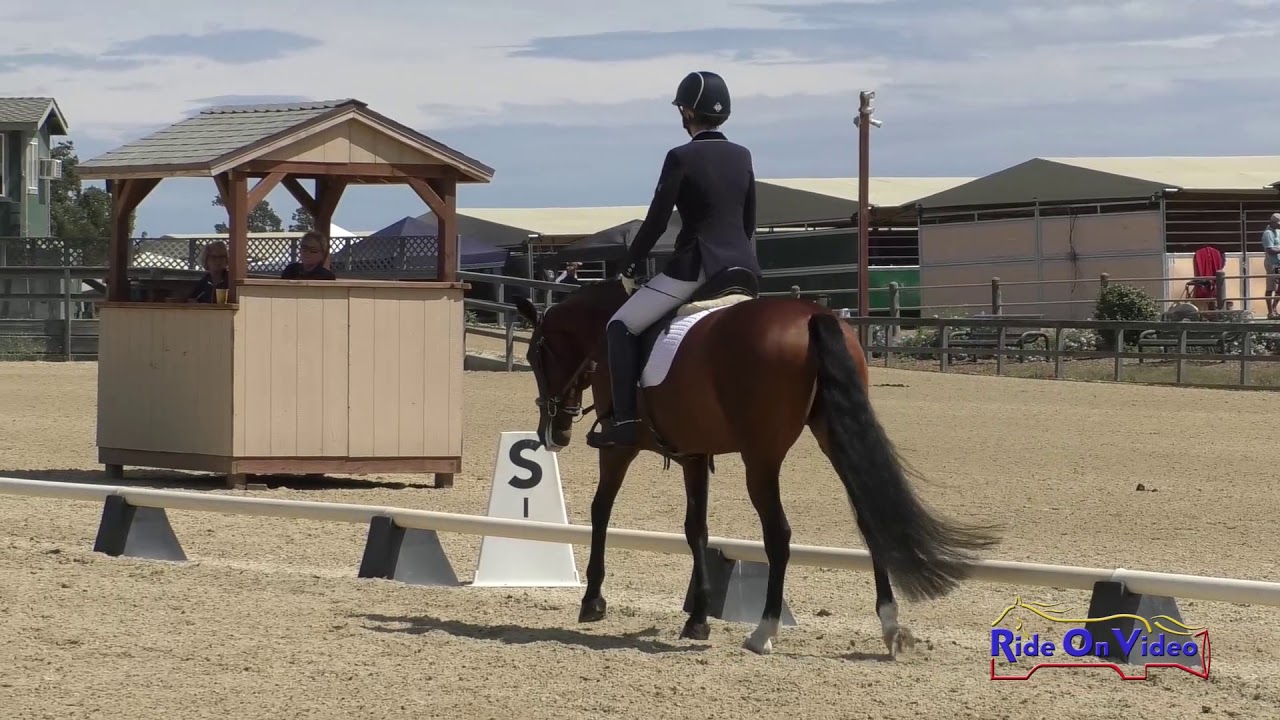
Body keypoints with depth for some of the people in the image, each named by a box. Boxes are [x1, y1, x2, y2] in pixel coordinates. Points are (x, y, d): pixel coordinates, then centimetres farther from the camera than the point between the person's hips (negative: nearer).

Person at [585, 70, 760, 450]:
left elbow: (656, 222, -8)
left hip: (695, 266, -7)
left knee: (621, 327, 1)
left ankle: (624, 421, -11)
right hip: (742, 265, 7)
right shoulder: (742, 156, 8)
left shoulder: (681, 158, -10)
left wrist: (629, 269, 3)